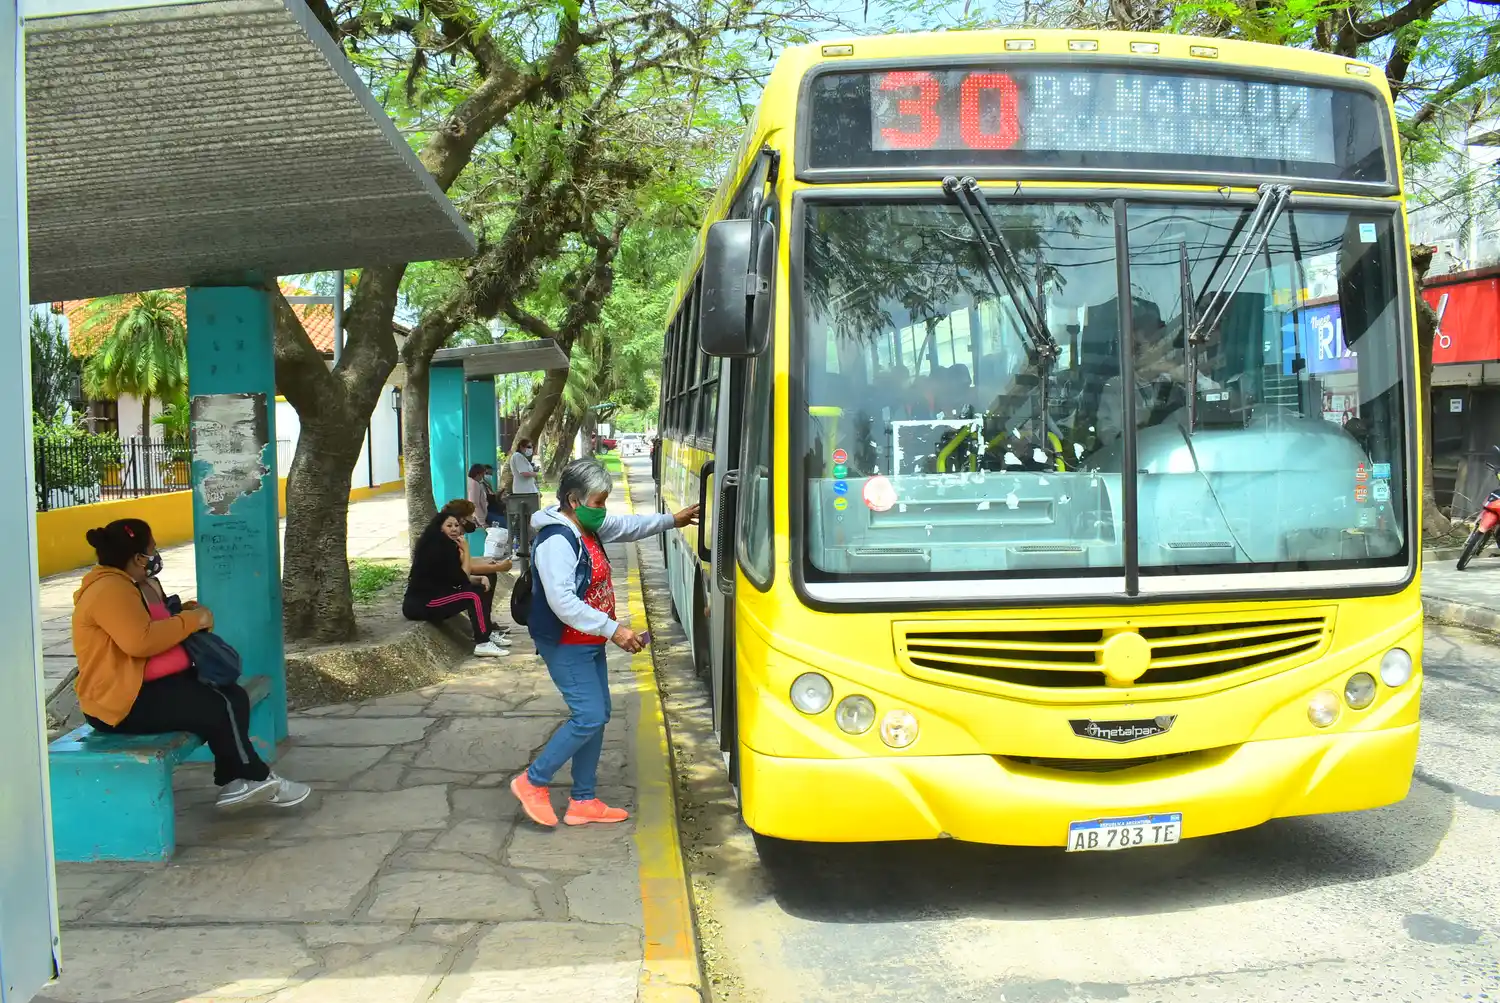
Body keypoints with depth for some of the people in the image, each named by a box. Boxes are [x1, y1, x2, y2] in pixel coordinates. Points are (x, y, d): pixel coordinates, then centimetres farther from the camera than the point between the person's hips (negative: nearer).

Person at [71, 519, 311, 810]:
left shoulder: (137, 584, 15)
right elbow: (140, 641, -32)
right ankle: (258, 779, 0)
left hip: (152, 685, 11)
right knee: (219, 708, -18)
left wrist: (183, 613, 7)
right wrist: (191, 620, -20)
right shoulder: (109, 590, -19)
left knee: (235, 697, -1)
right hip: (124, 701, -11)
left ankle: (233, 783, -1)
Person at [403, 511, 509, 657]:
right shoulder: (437, 548, -17)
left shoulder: (445, 546, 13)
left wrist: (480, 579, -4)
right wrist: (464, 550, -11)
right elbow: (461, 579, -15)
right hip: (421, 604, -10)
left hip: (432, 598, 10)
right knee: (474, 595, -19)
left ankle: (485, 634, 10)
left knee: (481, 589, 8)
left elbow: (457, 578, 13)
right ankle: (483, 644, -18)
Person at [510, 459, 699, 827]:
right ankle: (533, 782, 6)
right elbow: (562, 602, -31)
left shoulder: (589, 527, 6)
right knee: (589, 717, -11)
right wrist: (613, 630, -30)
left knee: (598, 716, 11)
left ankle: (583, 801, 20)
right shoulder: (556, 541, -24)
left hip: (589, 644, 10)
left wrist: (671, 521, 23)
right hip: (566, 647, -10)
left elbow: (628, 526, 25)